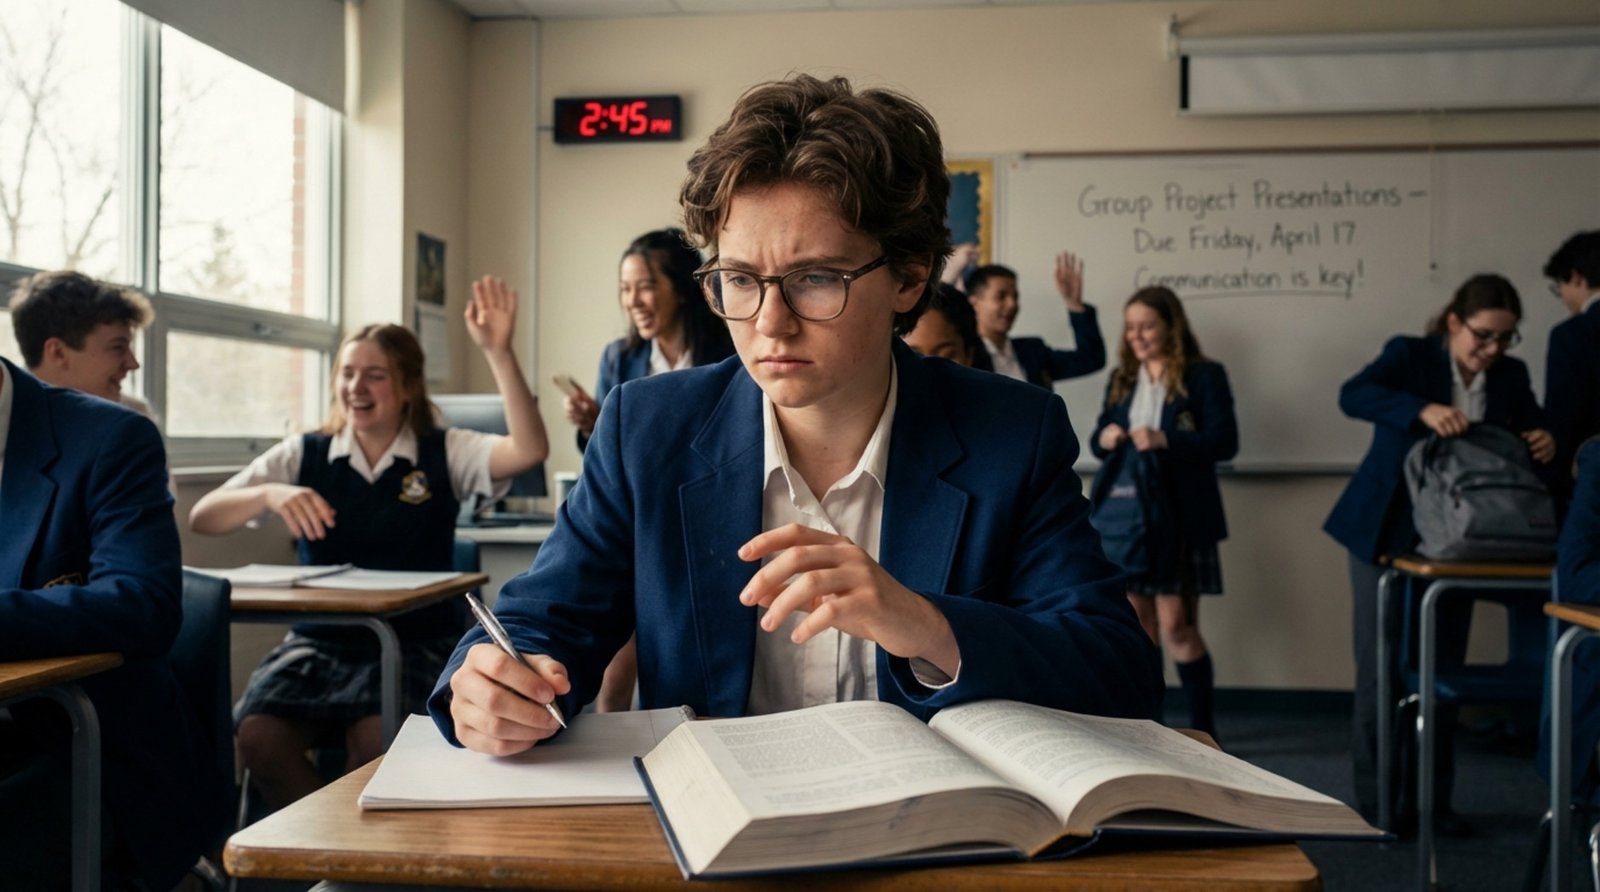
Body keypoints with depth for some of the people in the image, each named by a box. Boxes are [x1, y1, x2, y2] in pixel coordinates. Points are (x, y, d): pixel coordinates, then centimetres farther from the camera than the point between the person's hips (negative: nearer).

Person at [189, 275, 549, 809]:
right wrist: (268, 495, -20)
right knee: (258, 739, -22)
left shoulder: (443, 454, 2)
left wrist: (498, 351, -25)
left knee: (374, 742, -30)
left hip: (416, 645, -3)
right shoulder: (305, 456, 8)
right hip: (320, 641, 3)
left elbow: (529, 450, -17)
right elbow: (201, 519, 2)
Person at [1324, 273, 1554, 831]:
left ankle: (1434, 798, 19)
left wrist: (1542, 442, -16)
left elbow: (1533, 432, 8)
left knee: (1443, 671, 9)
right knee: (1381, 671, 1)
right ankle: (1377, 801, 11)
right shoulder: (1410, 354, -9)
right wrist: (1422, 409, -40)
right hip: (1386, 534, -4)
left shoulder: (1511, 375, 5)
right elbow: (1352, 395, -25)